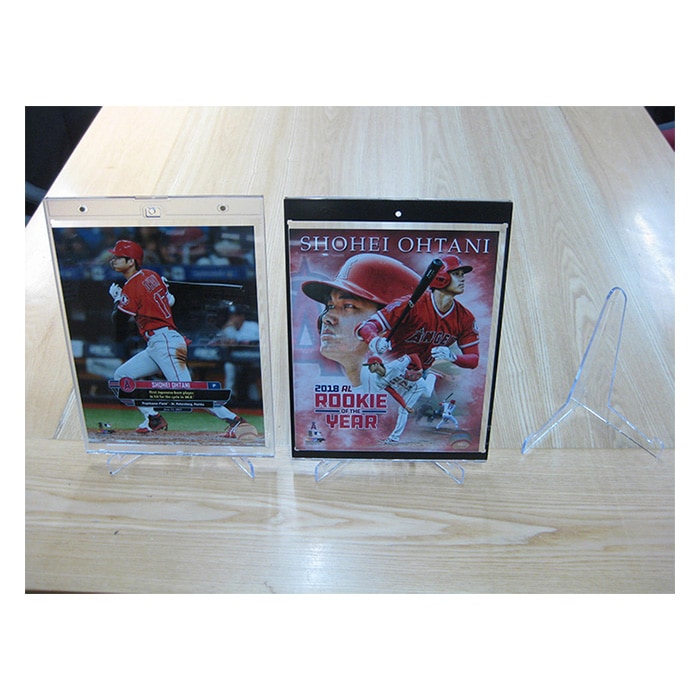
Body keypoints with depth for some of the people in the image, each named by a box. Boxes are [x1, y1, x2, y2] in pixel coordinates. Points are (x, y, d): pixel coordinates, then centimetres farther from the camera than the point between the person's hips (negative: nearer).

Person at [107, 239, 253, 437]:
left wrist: (117, 299, 11)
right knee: (122, 375, 13)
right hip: (156, 345, 10)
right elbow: (170, 300, 21)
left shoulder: (132, 286, -8)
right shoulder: (151, 275, 15)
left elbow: (118, 319, -4)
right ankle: (154, 419, 13)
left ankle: (234, 420, -15)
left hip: (164, 342, -10)